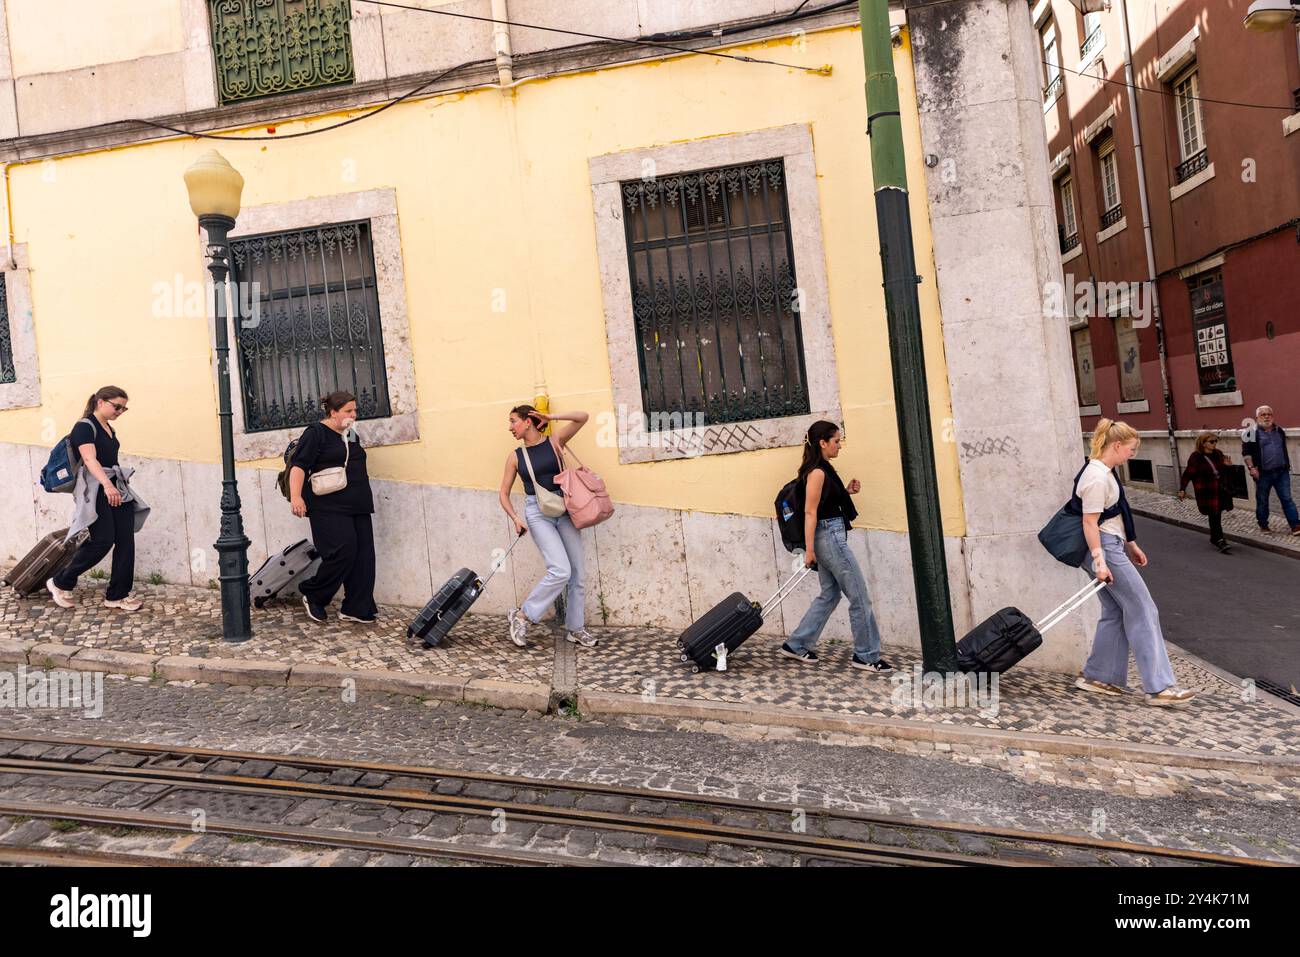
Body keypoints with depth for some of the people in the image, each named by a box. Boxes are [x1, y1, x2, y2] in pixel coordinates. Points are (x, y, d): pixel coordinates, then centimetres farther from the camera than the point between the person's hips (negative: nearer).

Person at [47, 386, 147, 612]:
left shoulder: (110, 429, 17)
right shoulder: (84, 427, -9)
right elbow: (90, 459, -25)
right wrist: (106, 484, -40)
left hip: (116, 487, 8)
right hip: (95, 489, -8)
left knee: (125, 540, 0)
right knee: (103, 540, -13)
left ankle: (118, 595, 6)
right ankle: (60, 583, 8)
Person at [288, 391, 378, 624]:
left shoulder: (351, 436, 19)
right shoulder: (316, 433, -4)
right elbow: (299, 465, -12)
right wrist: (296, 496, -23)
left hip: (357, 508, 8)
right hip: (329, 507, -8)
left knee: (363, 556, 0)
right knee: (342, 552, -16)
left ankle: (356, 609, 7)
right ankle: (313, 596, 7)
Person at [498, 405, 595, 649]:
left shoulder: (554, 442, 3)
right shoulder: (516, 456, 4)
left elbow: (582, 417, -5)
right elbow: (504, 493, 7)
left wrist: (551, 417, -11)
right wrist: (515, 518, -8)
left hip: (564, 509, 2)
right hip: (538, 512, -2)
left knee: (577, 571, 3)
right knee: (560, 570, -16)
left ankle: (574, 628, 17)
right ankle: (523, 615, -1)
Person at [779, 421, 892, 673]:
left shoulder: (823, 469, 13)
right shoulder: (817, 472, -16)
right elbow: (810, 512, -18)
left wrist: (847, 491, 5)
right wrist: (809, 549, -20)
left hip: (830, 537, 10)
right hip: (829, 537, -10)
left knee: (830, 595, 16)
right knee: (859, 595, -2)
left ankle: (796, 645, 20)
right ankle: (866, 655, 9)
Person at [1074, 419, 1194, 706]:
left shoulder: (1104, 472, 13)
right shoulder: (1098, 477, -19)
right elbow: (1090, 522, -22)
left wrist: (1130, 545, 24)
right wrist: (1099, 560, -25)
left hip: (1112, 546, 10)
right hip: (1104, 547, -10)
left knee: (1115, 612, 13)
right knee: (1143, 611, -6)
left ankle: (1096, 676, 19)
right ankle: (1159, 687, -2)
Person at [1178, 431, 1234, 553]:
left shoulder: (1218, 454, 7)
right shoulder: (1196, 457, -11)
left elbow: (1224, 471, 19)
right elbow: (1188, 474, -10)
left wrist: (1227, 465, -3)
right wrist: (1182, 489, -14)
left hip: (1220, 491, 6)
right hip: (1206, 493, -6)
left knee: (1216, 515, 12)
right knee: (1214, 516, -8)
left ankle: (1214, 538, 28)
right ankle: (1220, 541, -7)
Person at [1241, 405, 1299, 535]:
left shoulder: (1280, 431, 10)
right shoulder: (1252, 433, -6)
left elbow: (1284, 449, 21)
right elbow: (1246, 452, -7)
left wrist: (1287, 464, 19)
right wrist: (1251, 467, -16)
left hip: (1281, 472, 3)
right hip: (1263, 474, -3)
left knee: (1287, 499, 2)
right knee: (1262, 501, 7)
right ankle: (1263, 525, 21)